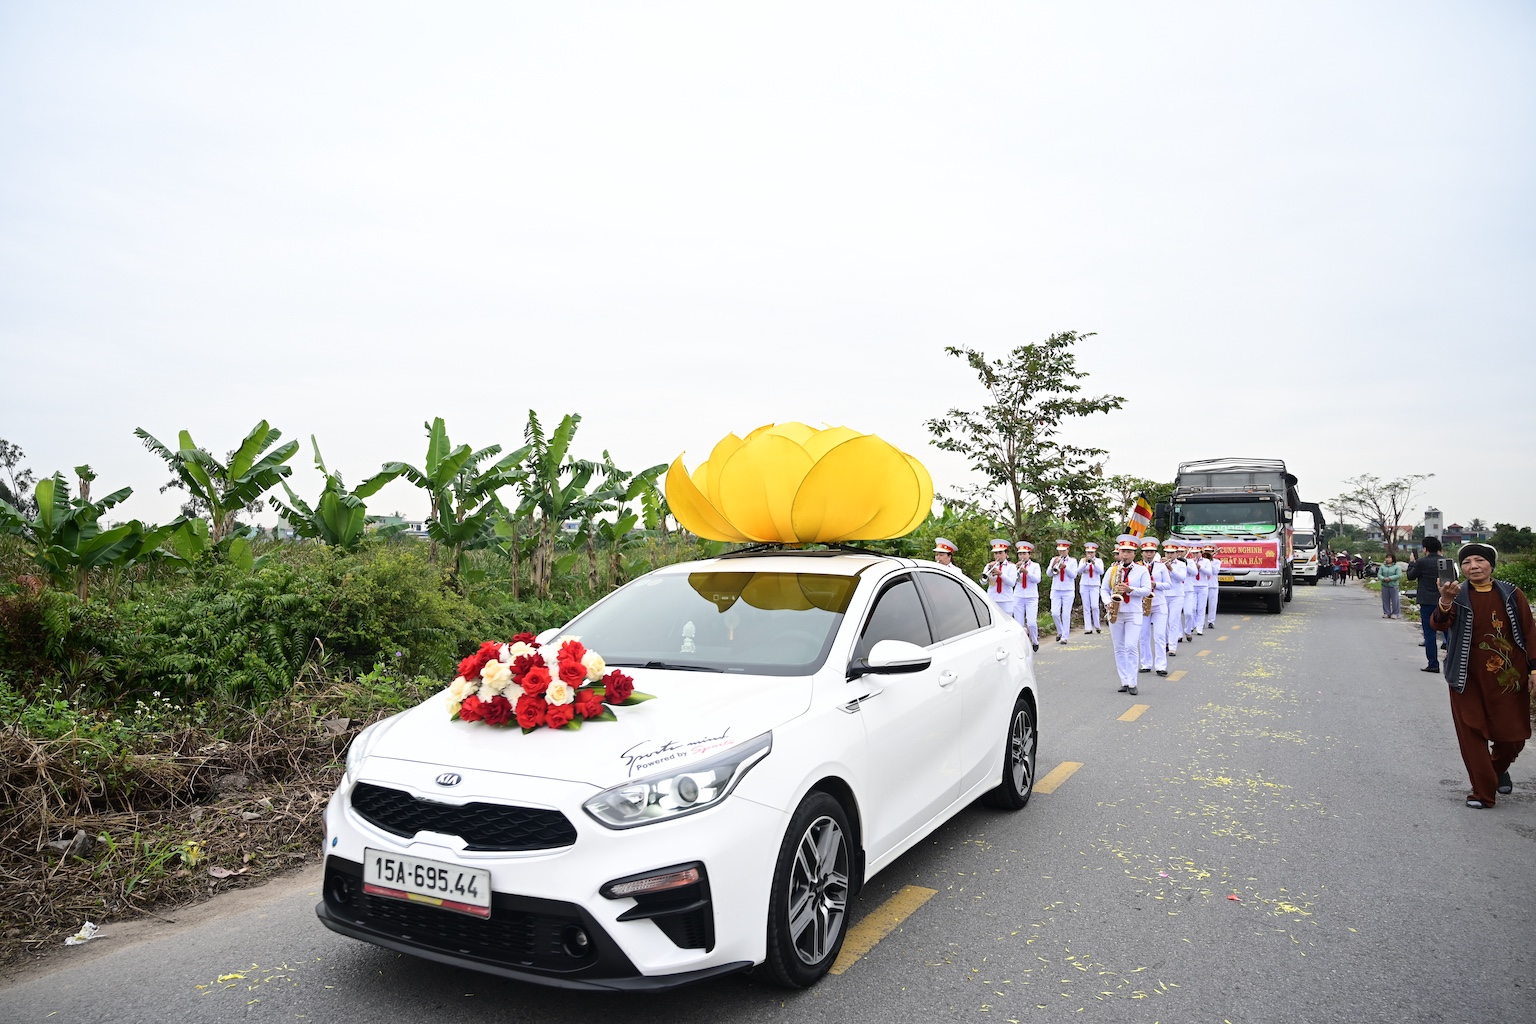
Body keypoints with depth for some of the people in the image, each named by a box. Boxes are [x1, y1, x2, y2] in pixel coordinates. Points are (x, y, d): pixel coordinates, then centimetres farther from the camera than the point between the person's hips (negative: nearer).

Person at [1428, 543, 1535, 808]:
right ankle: (1483, 792, 14)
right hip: (1469, 678, -2)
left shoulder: (1511, 594, 0)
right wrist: (1444, 602, -43)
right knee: (1472, 734, 1)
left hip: (1510, 675, 2)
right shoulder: (1458, 596, -6)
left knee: (1513, 735, 10)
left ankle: (1499, 769, 42)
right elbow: (1439, 624, -23)